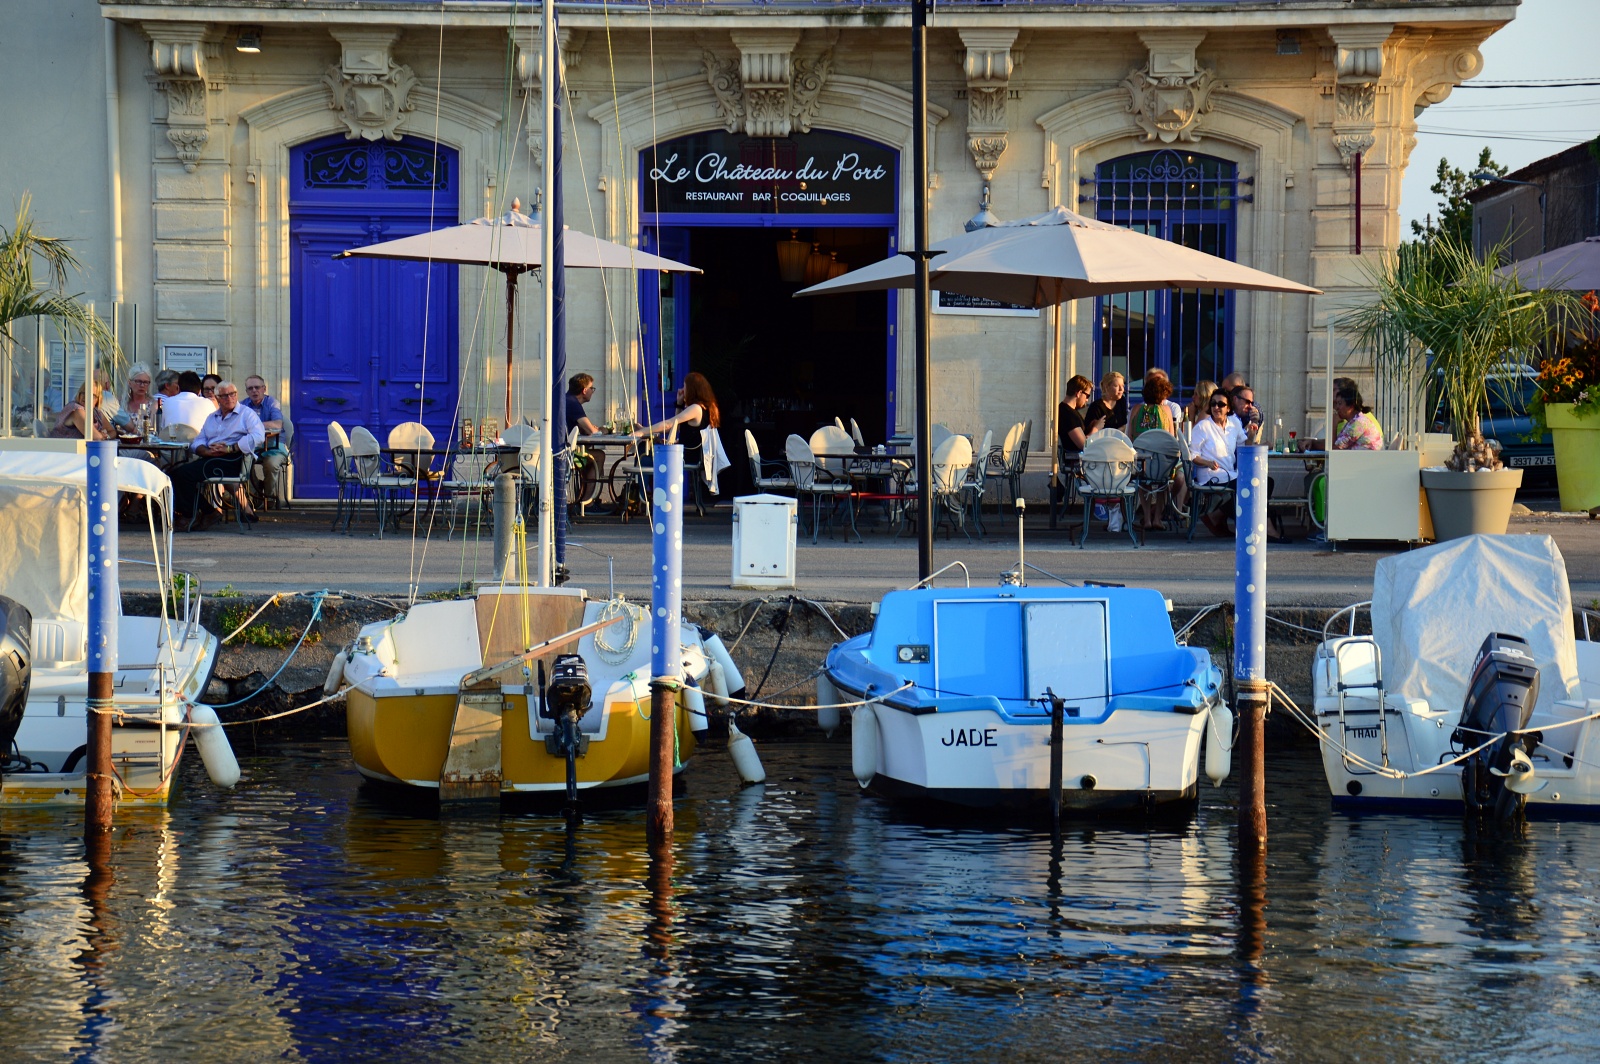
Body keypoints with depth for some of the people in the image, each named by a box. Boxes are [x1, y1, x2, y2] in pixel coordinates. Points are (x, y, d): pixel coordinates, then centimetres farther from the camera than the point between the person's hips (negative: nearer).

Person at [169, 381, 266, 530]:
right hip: (210, 459, 7)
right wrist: (206, 451, -7)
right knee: (177, 474, -19)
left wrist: (230, 448, -15)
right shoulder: (212, 418, 29)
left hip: (232, 460, -7)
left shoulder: (246, 413, 10)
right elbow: (197, 442, 17)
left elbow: (258, 437, -10)